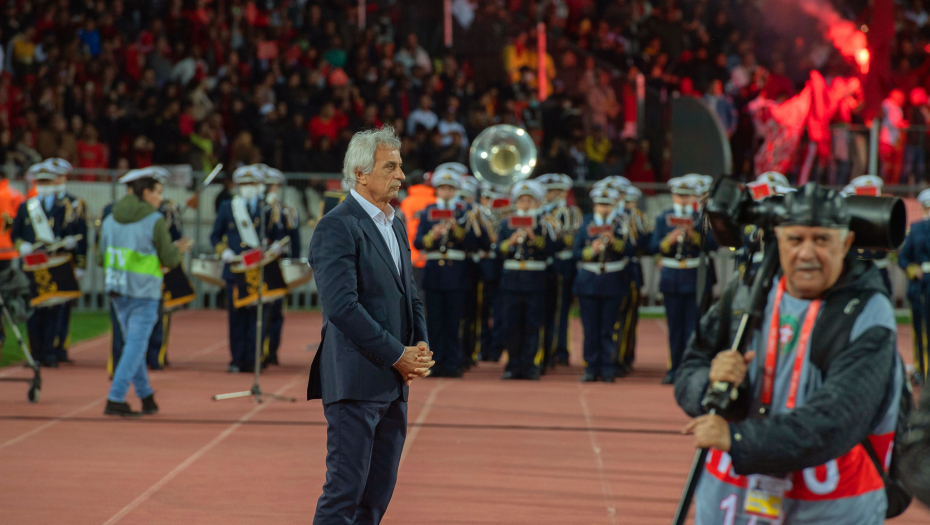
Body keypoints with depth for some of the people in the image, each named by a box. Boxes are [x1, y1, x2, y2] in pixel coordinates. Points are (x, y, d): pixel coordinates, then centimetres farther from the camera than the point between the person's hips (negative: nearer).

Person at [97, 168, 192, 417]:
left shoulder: (110, 219, 7)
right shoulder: (155, 221, -10)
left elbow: (102, 258, 8)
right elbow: (168, 260, -7)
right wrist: (178, 250, 13)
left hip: (117, 289, 6)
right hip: (144, 292, -6)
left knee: (132, 343, 18)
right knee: (135, 346, -2)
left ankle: (146, 396, 26)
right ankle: (115, 400, -9)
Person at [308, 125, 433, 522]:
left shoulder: (395, 226, 17)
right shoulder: (336, 228, -12)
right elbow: (342, 306, -20)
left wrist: (420, 346, 3)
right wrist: (397, 355, -16)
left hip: (393, 384, 9)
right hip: (356, 382, -9)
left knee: (378, 493, 11)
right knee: (345, 490, -7)